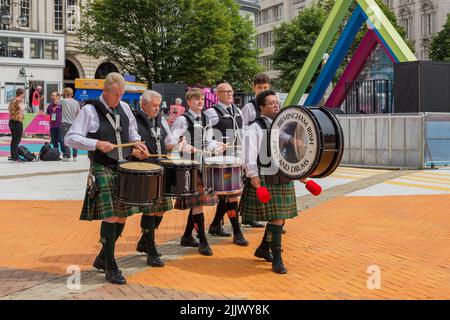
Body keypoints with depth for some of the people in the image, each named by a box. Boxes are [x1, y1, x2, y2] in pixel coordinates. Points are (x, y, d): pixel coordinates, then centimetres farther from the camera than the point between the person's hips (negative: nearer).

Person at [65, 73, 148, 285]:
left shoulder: (124, 108, 10)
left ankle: (102, 258, 28)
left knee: (123, 216, 10)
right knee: (110, 217, -11)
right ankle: (110, 269, 0)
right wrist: (96, 144, -25)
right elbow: (70, 138, -13)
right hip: (103, 170, -7)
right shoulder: (90, 110, -8)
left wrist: (136, 141, 6)